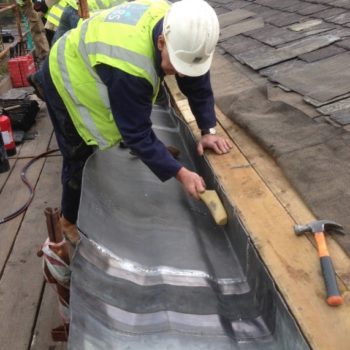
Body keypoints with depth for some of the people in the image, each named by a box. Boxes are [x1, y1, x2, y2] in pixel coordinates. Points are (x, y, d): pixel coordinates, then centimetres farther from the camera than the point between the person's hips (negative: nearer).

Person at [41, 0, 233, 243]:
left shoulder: (179, 27, -23)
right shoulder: (128, 67, -45)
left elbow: (198, 83, -11)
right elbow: (137, 133, -36)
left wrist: (208, 130, -18)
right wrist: (180, 174, -36)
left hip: (88, 64, 7)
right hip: (68, 78, -7)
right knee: (82, 158, 2)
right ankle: (71, 220, 24)